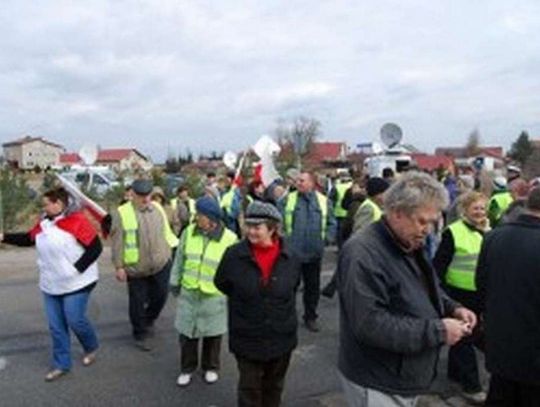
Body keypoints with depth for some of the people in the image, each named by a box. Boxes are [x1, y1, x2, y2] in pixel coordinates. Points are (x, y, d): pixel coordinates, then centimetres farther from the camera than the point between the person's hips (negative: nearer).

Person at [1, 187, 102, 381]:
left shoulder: (76, 220, -18)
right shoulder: (44, 222, 4)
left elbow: (96, 247, -18)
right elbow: (28, 239, 20)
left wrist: (77, 269, -20)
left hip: (76, 283, -7)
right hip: (51, 284, 7)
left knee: (75, 320, -2)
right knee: (56, 326, 11)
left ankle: (92, 348, 27)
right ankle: (61, 364, 24)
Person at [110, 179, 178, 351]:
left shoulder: (157, 208, 5)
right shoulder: (122, 213, -9)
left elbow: (166, 232, 13)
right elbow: (117, 242, -8)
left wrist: (173, 248, 11)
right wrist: (119, 266, -9)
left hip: (161, 264, 4)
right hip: (136, 268, -4)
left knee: (160, 296, 14)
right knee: (138, 302, 8)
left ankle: (148, 321, 42)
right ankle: (140, 334, 28)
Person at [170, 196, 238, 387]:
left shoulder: (229, 239, -13)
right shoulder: (189, 232, -4)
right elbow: (179, 259, 7)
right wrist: (175, 282, 11)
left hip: (214, 296, -2)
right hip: (188, 292, 3)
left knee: (212, 334, 12)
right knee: (187, 331, 11)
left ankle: (211, 368, 34)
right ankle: (187, 368, 32)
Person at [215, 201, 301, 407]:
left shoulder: (290, 259, -11)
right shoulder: (234, 255, -15)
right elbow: (221, 284, 2)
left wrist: (278, 306, 5)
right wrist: (243, 304, 4)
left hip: (282, 337, 2)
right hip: (247, 337, -2)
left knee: (274, 387, 22)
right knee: (249, 389, 11)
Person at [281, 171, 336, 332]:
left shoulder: (324, 201, 3)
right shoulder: (288, 199, 0)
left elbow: (331, 224, 9)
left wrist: (326, 239, -3)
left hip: (314, 252, 1)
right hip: (291, 251, -1)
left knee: (313, 286, 13)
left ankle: (310, 317, 29)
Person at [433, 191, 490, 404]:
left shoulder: (487, 232, 6)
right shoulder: (453, 232, -14)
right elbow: (439, 264, -13)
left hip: (480, 294, 7)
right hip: (459, 294, -6)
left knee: (475, 334, 19)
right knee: (463, 338, 3)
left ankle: (455, 371, 37)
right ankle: (470, 385, 13)